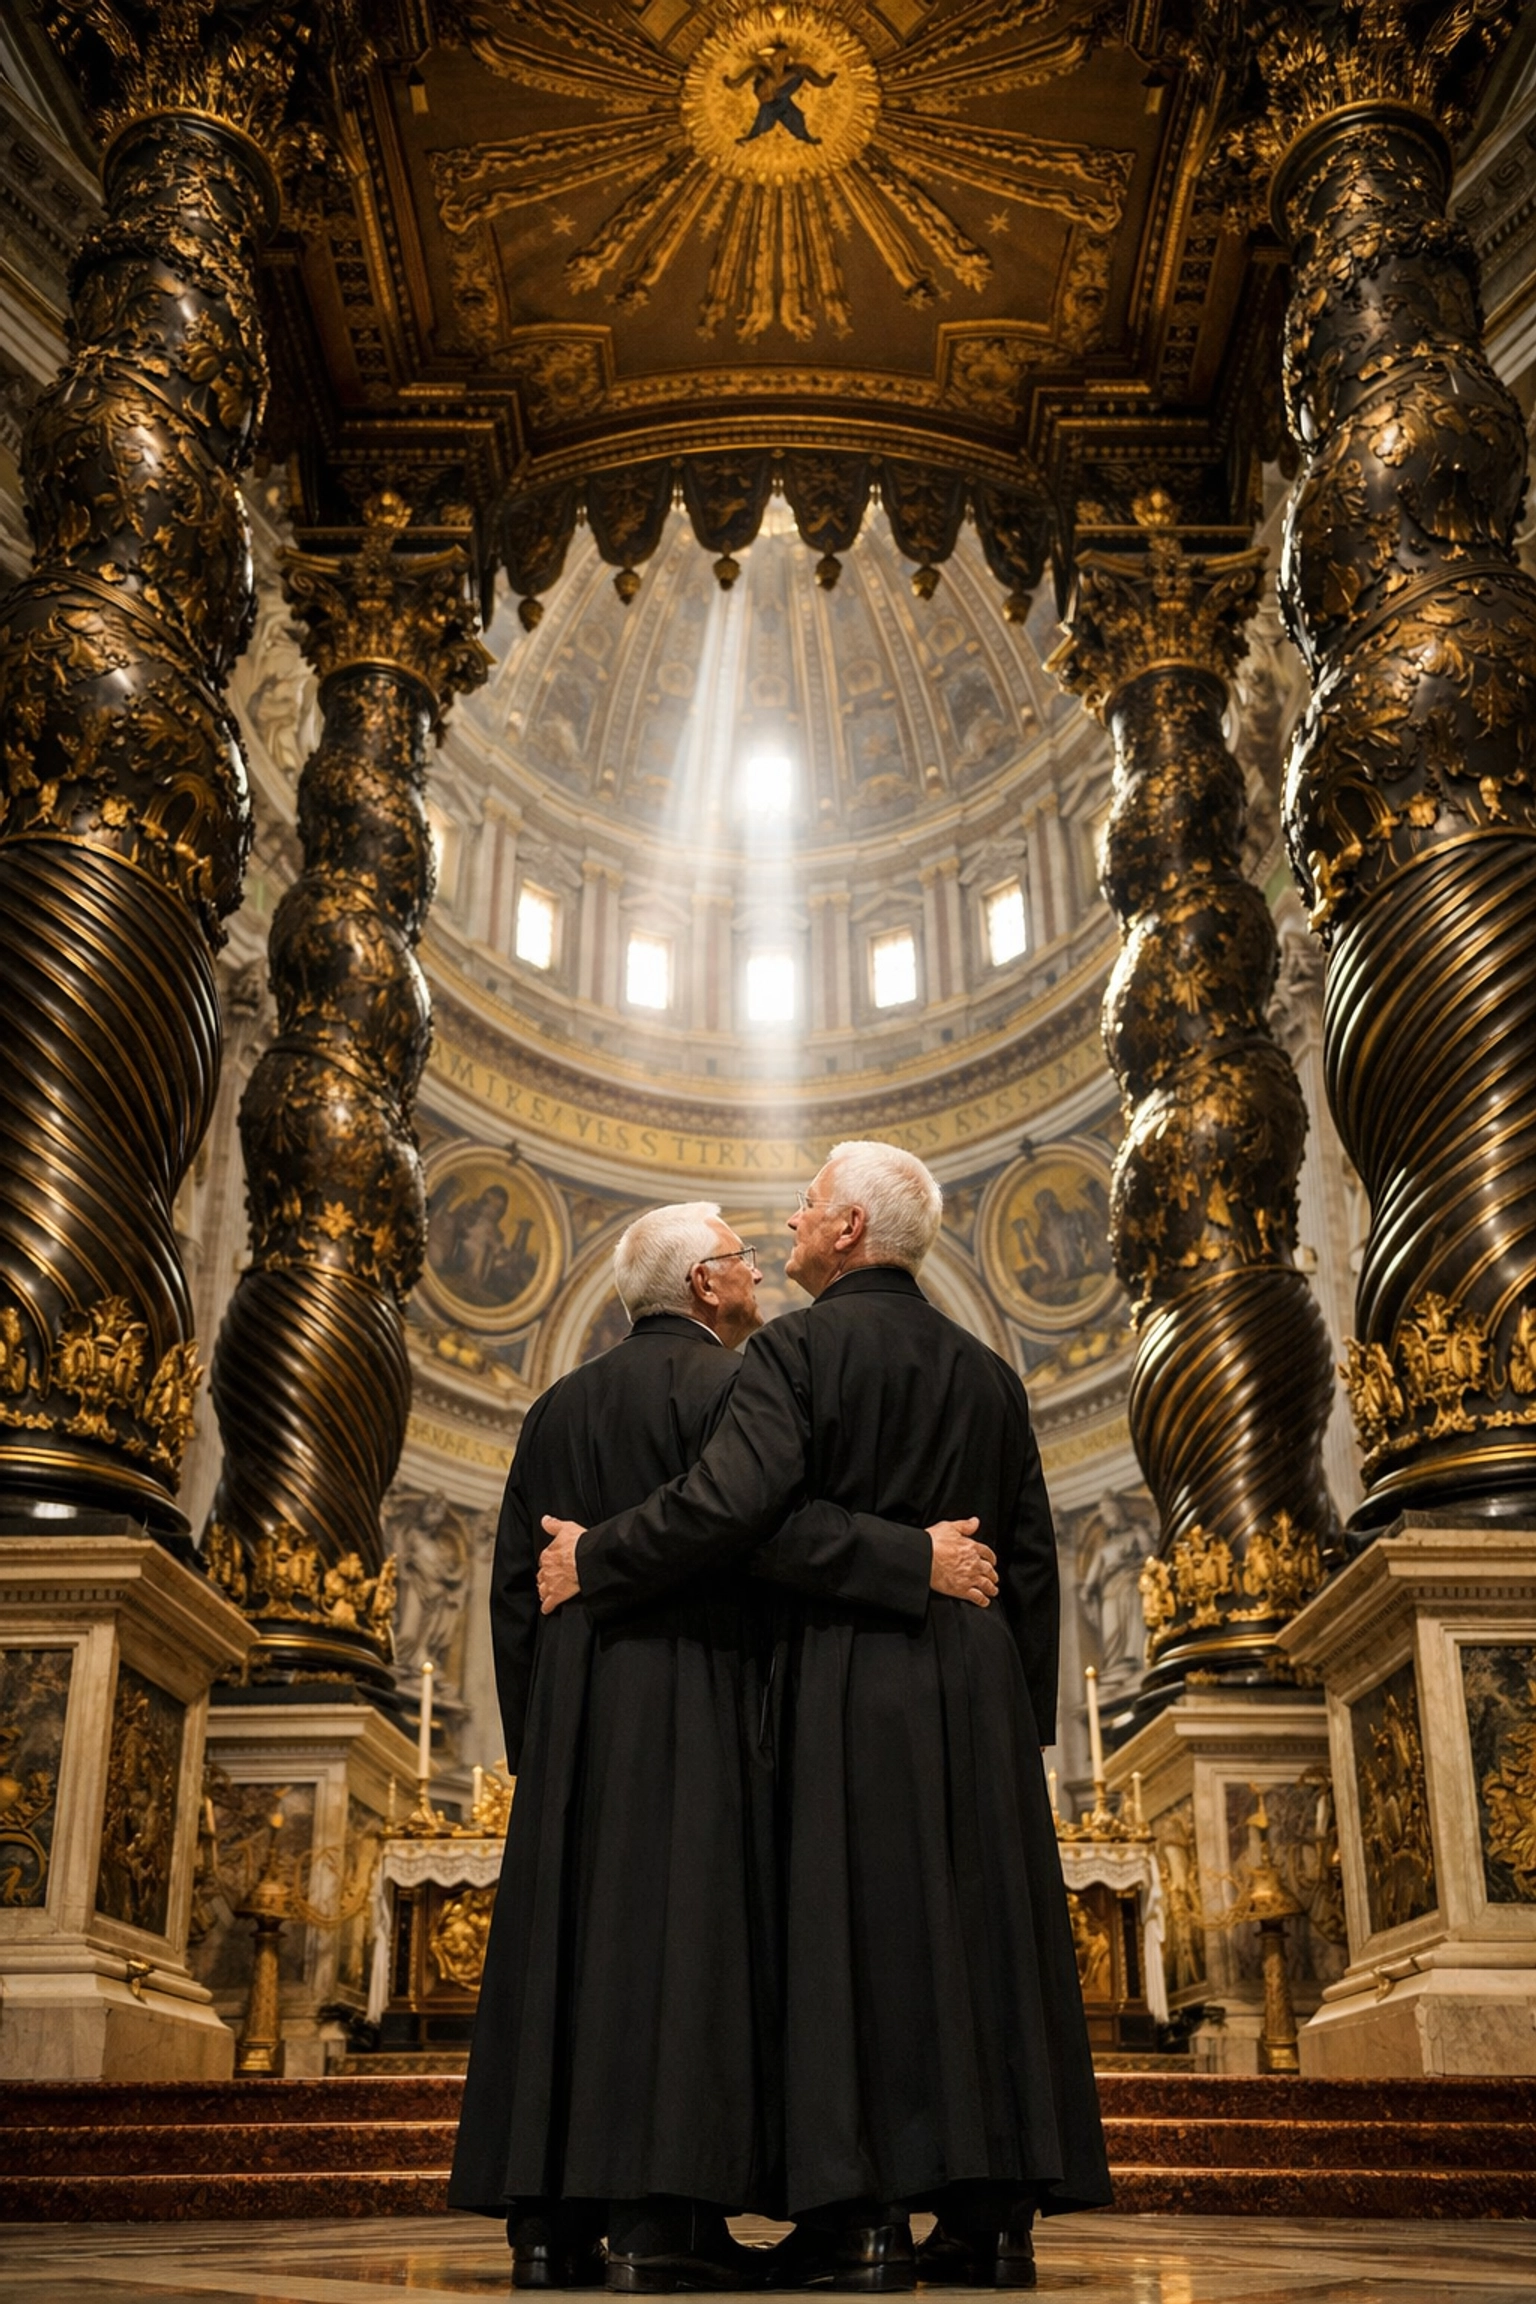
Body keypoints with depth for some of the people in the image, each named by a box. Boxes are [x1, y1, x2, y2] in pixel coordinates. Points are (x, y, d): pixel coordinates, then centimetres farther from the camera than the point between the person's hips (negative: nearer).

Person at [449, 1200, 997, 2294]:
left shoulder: (559, 1407, 17)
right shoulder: (723, 1381, -5)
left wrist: (533, 1732, 20)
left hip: (572, 1710, 7)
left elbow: (514, 1585, 16)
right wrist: (918, 1558, -18)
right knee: (684, 1935, -7)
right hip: (693, 1694, -7)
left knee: (566, 1938, 6)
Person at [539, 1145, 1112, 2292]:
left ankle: (864, 2218, -3)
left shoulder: (799, 1347, -4)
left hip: (850, 1675, -5)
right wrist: (1027, 1717, 19)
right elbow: (1034, 1563, 13)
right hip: (979, 1681, 6)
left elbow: (732, 1501, -19)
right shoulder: (989, 1374, 14)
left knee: (851, 1928, -2)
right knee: (980, 1928, 8)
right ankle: (994, 2216, 10)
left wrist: (594, 1562, -6)